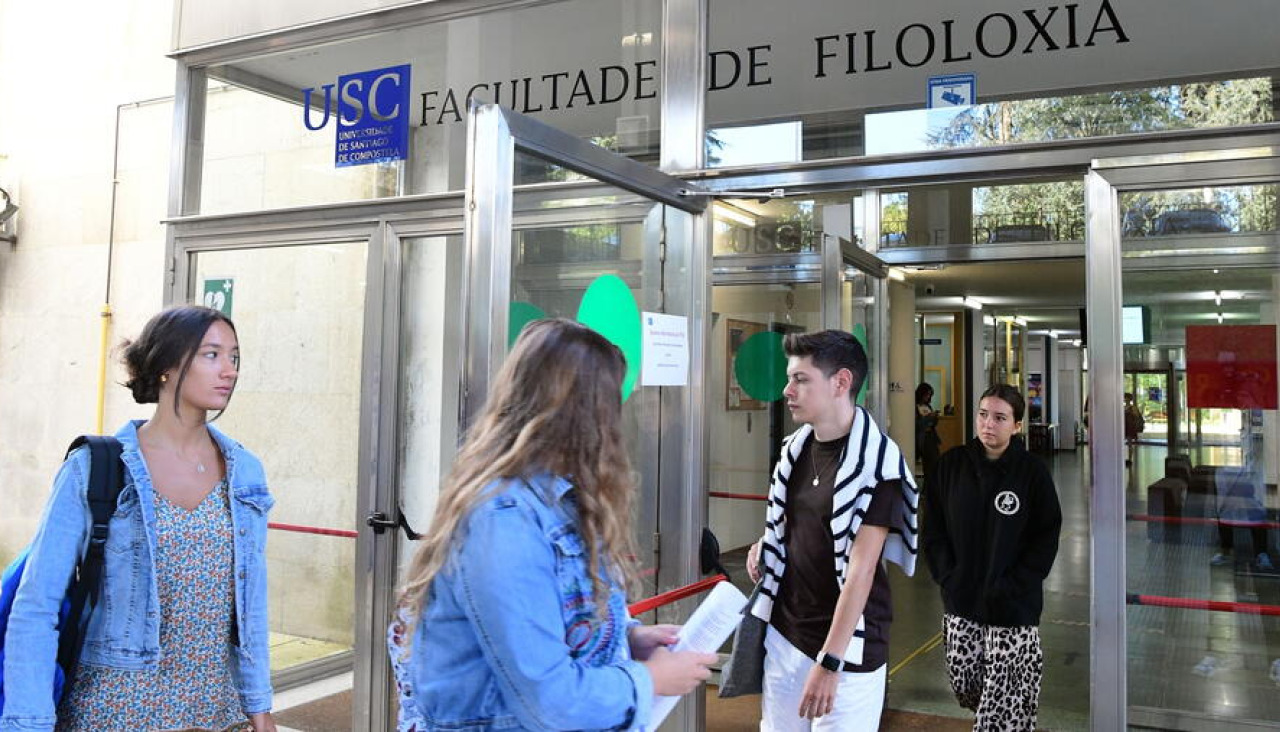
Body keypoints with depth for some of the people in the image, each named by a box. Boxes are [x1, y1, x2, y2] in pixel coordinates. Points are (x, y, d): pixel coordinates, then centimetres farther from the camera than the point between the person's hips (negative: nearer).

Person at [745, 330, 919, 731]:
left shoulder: (877, 461, -17)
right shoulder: (795, 447, 4)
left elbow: (860, 568, -20)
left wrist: (830, 661, -22)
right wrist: (764, 547, 2)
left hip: (846, 645, -6)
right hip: (783, 631, 6)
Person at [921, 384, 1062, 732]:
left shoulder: (1033, 472, -6)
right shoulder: (952, 464, 1)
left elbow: (1046, 539, -3)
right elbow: (933, 528, 5)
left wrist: (1011, 587, -11)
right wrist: (947, 576, -5)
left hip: (1013, 609, -3)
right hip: (960, 602, 3)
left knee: (1007, 700, -4)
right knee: (965, 686, 13)